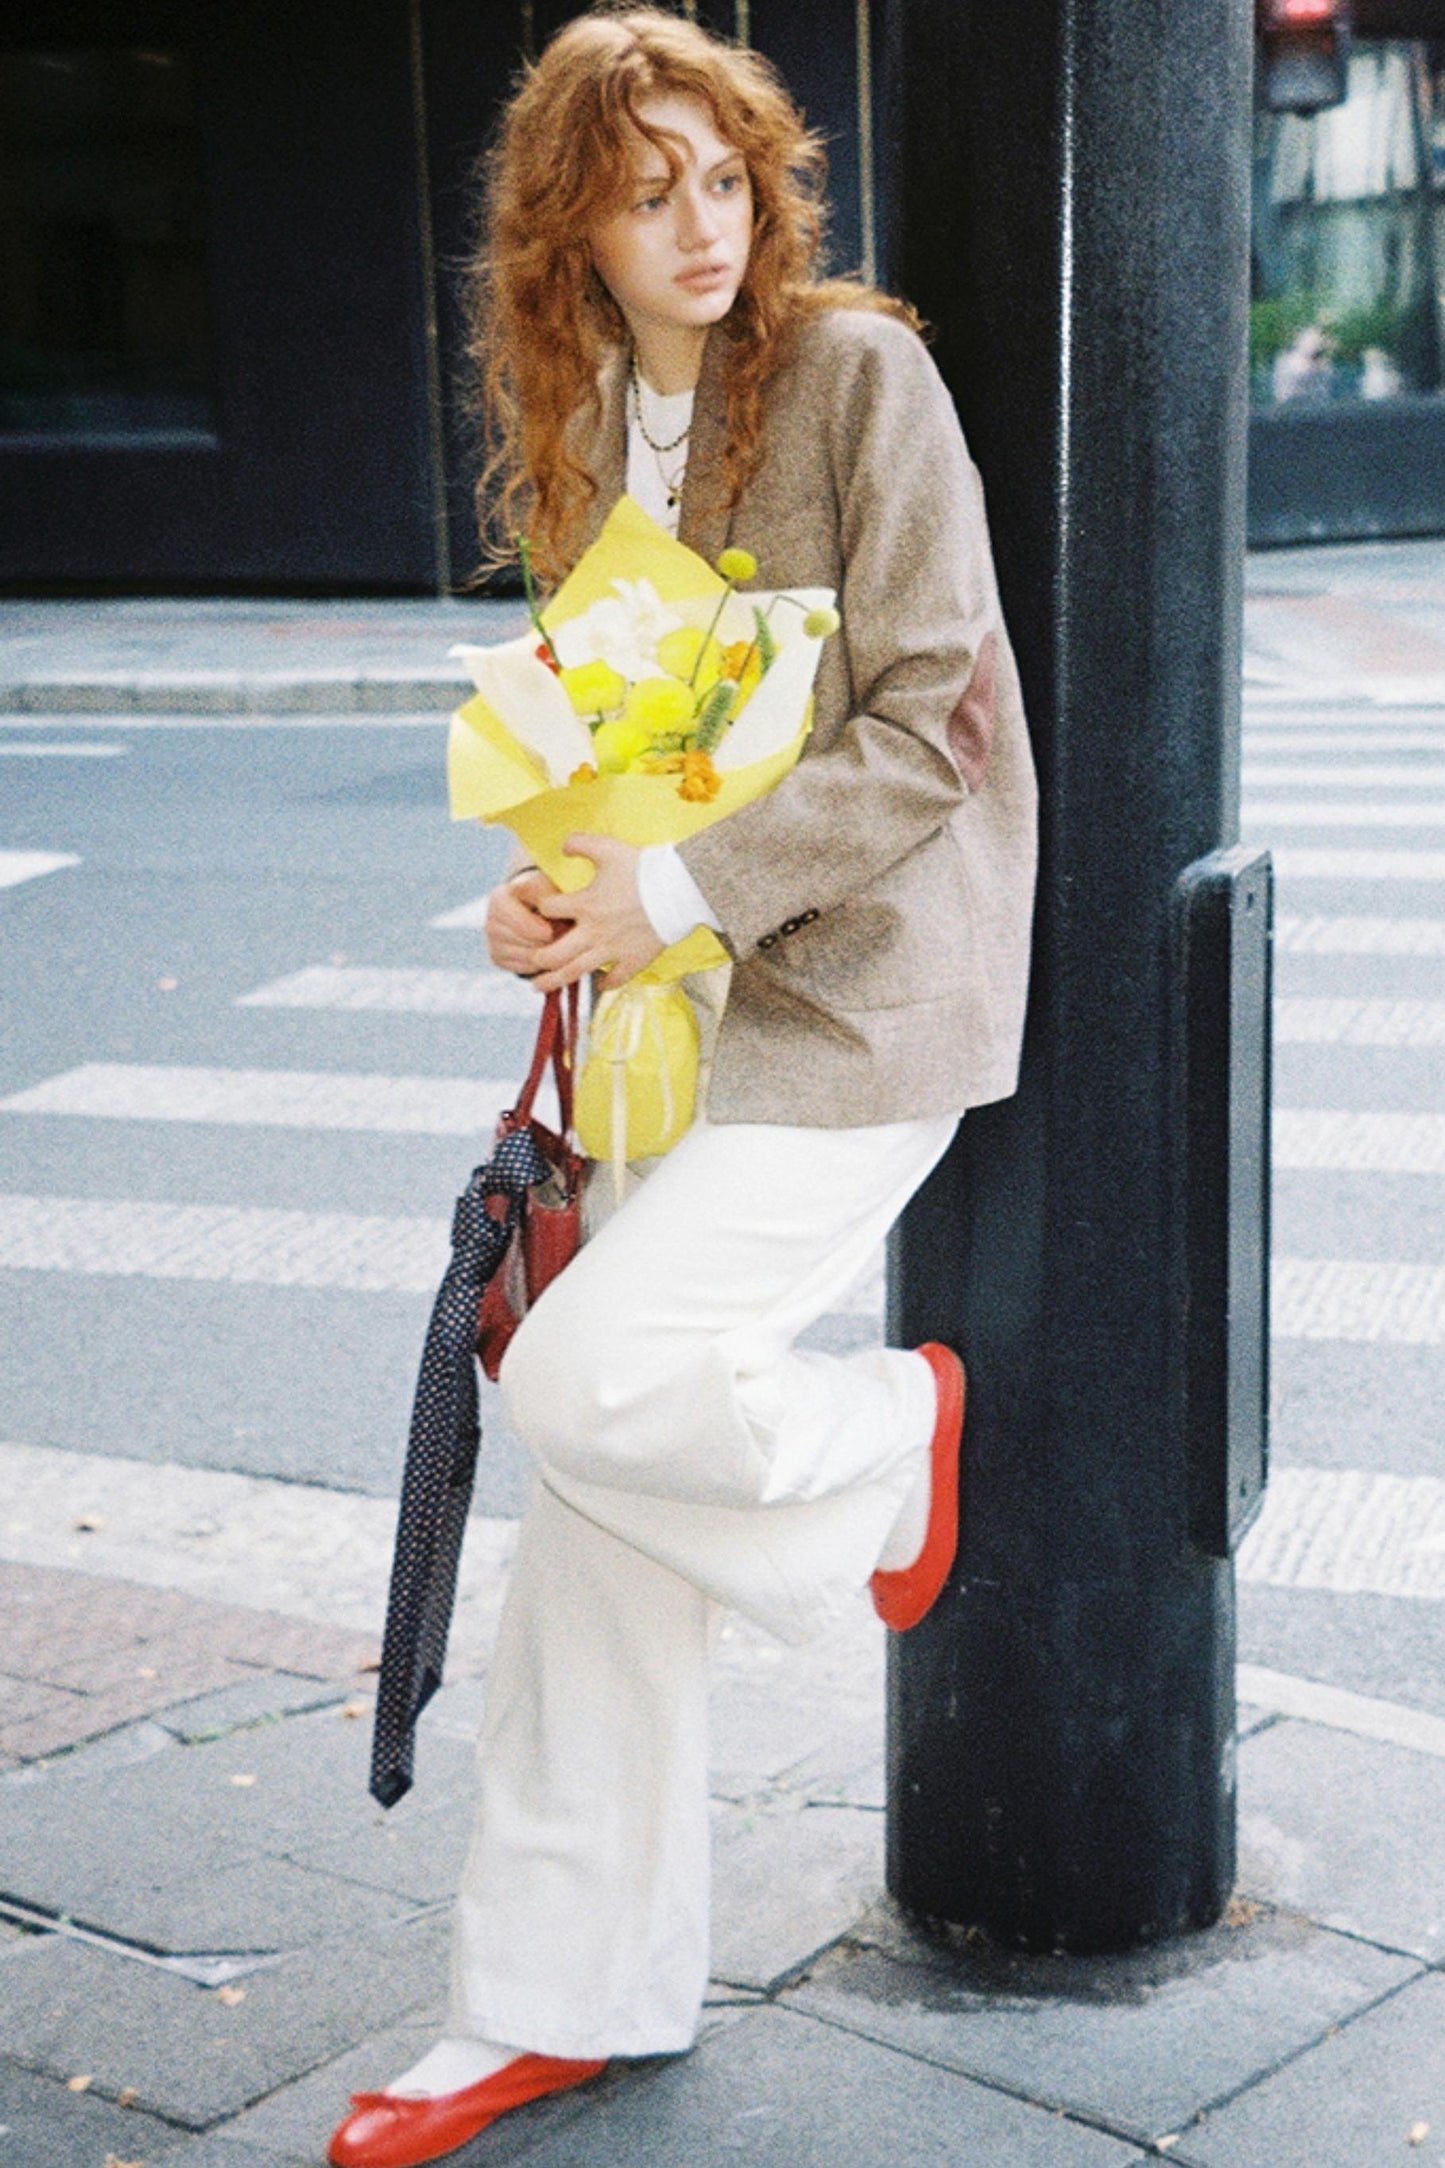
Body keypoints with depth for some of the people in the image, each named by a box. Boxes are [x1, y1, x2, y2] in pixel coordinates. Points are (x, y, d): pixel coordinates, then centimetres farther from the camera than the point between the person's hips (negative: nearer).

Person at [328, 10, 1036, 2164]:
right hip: (675, 997, 7)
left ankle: (891, 1439, 12)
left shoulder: (858, 371, -8)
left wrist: (681, 890, -19)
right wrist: (550, 887, 1)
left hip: (862, 989, -7)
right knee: (584, 1499, 6)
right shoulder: (589, 432, 12)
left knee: (587, 1380, -21)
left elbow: (927, 730, -14)